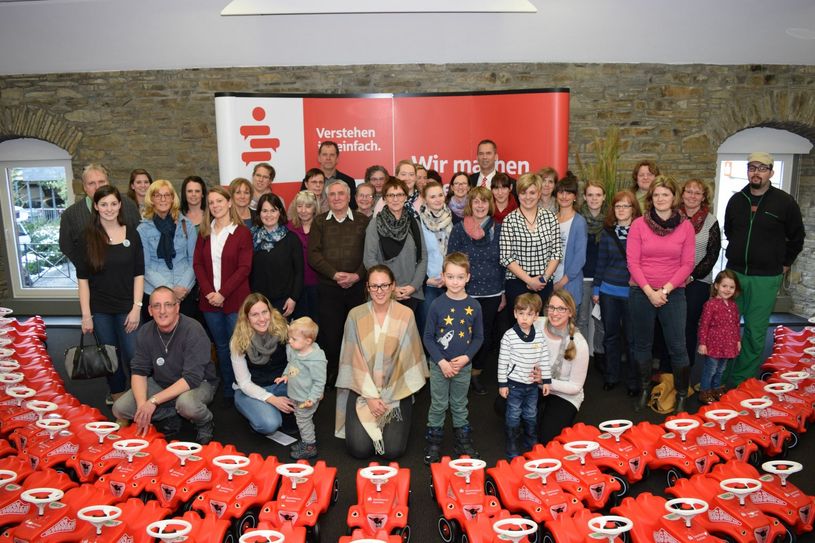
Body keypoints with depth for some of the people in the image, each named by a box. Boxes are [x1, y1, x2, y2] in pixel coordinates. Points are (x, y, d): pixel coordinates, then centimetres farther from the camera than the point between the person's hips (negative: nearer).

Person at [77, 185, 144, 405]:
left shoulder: (131, 234, 0)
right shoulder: (88, 237, -2)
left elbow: (139, 274, 0)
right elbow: (83, 278, -2)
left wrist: (136, 308, -7)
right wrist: (86, 314, -6)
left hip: (127, 308, 0)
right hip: (100, 310, 0)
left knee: (134, 356, -2)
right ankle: (118, 398, 26)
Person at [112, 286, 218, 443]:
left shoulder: (193, 330, -25)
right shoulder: (145, 333, -8)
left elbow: (192, 378, -29)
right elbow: (139, 371, -5)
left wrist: (154, 401, -32)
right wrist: (142, 405, -23)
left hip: (198, 383, -5)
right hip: (161, 383, 5)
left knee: (185, 403, -38)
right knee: (119, 409, -10)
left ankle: (205, 423, -4)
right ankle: (170, 418, 5)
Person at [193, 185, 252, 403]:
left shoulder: (242, 233, -3)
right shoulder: (204, 232, 11)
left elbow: (244, 268, -9)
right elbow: (197, 263, 6)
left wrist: (223, 293, -15)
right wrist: (208, 291, -9)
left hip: (235, 300, -4)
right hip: (209, 300, 4)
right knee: (221, 346, 12)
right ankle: (228, 390, 22)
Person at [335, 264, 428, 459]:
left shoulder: (406, 315, -5)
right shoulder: (355, 315, -4)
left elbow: (408, 358, -4)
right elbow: (354, 359, -4)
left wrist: (386, 397, -8)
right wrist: (370, 396, -10)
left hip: (397, 391, 0)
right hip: (362, 390, 1)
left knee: (393, 450, -11)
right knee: (359, 449, -11)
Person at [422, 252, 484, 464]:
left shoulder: (474, 305, -4)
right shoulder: (437, 304, -10)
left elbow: (478, 337, 2)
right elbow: (428, 336, -7)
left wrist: (466, 357, -11)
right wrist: (442, 362, -14)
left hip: (463, 365, 2)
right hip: (439, 365, -1)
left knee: (460, 405, 16)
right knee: (438, 405, 9)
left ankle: (464, 442, 31)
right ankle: (433, 444, 23)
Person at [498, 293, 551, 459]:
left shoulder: (540, 336, -3)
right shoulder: (509, 336, -14)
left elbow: (544, 360, 5)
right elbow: (502, 361, -11)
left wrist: (546, 380, 5)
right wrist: (502, 384, -10)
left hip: (532, 384, 4)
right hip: (514, 384, -4)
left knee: (531, 415, 18)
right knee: (513, 417, 6)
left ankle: (531, 445, 37)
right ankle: (512, 450, 19)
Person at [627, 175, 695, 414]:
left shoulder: (685, 226, 0)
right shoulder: (639, 224, -2)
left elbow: (687, 264, -1)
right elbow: (632, 262, -5)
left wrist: (665, 289, -11)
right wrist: (650, 291, -12)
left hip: (673, 293, 0)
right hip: (642, 293, 0)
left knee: (678, 346, 1)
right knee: (642, 343, 11)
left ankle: (682, 395, 17)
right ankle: (644, 390, 27)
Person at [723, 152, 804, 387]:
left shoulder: (785, 202, -3)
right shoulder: (736, 200, 7)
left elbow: (796, 238, 7)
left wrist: (784, 264, 8)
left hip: (765, 279, -3)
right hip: (734, 273, 3)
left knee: (755, 332, 3)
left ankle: (740, 382, 13)